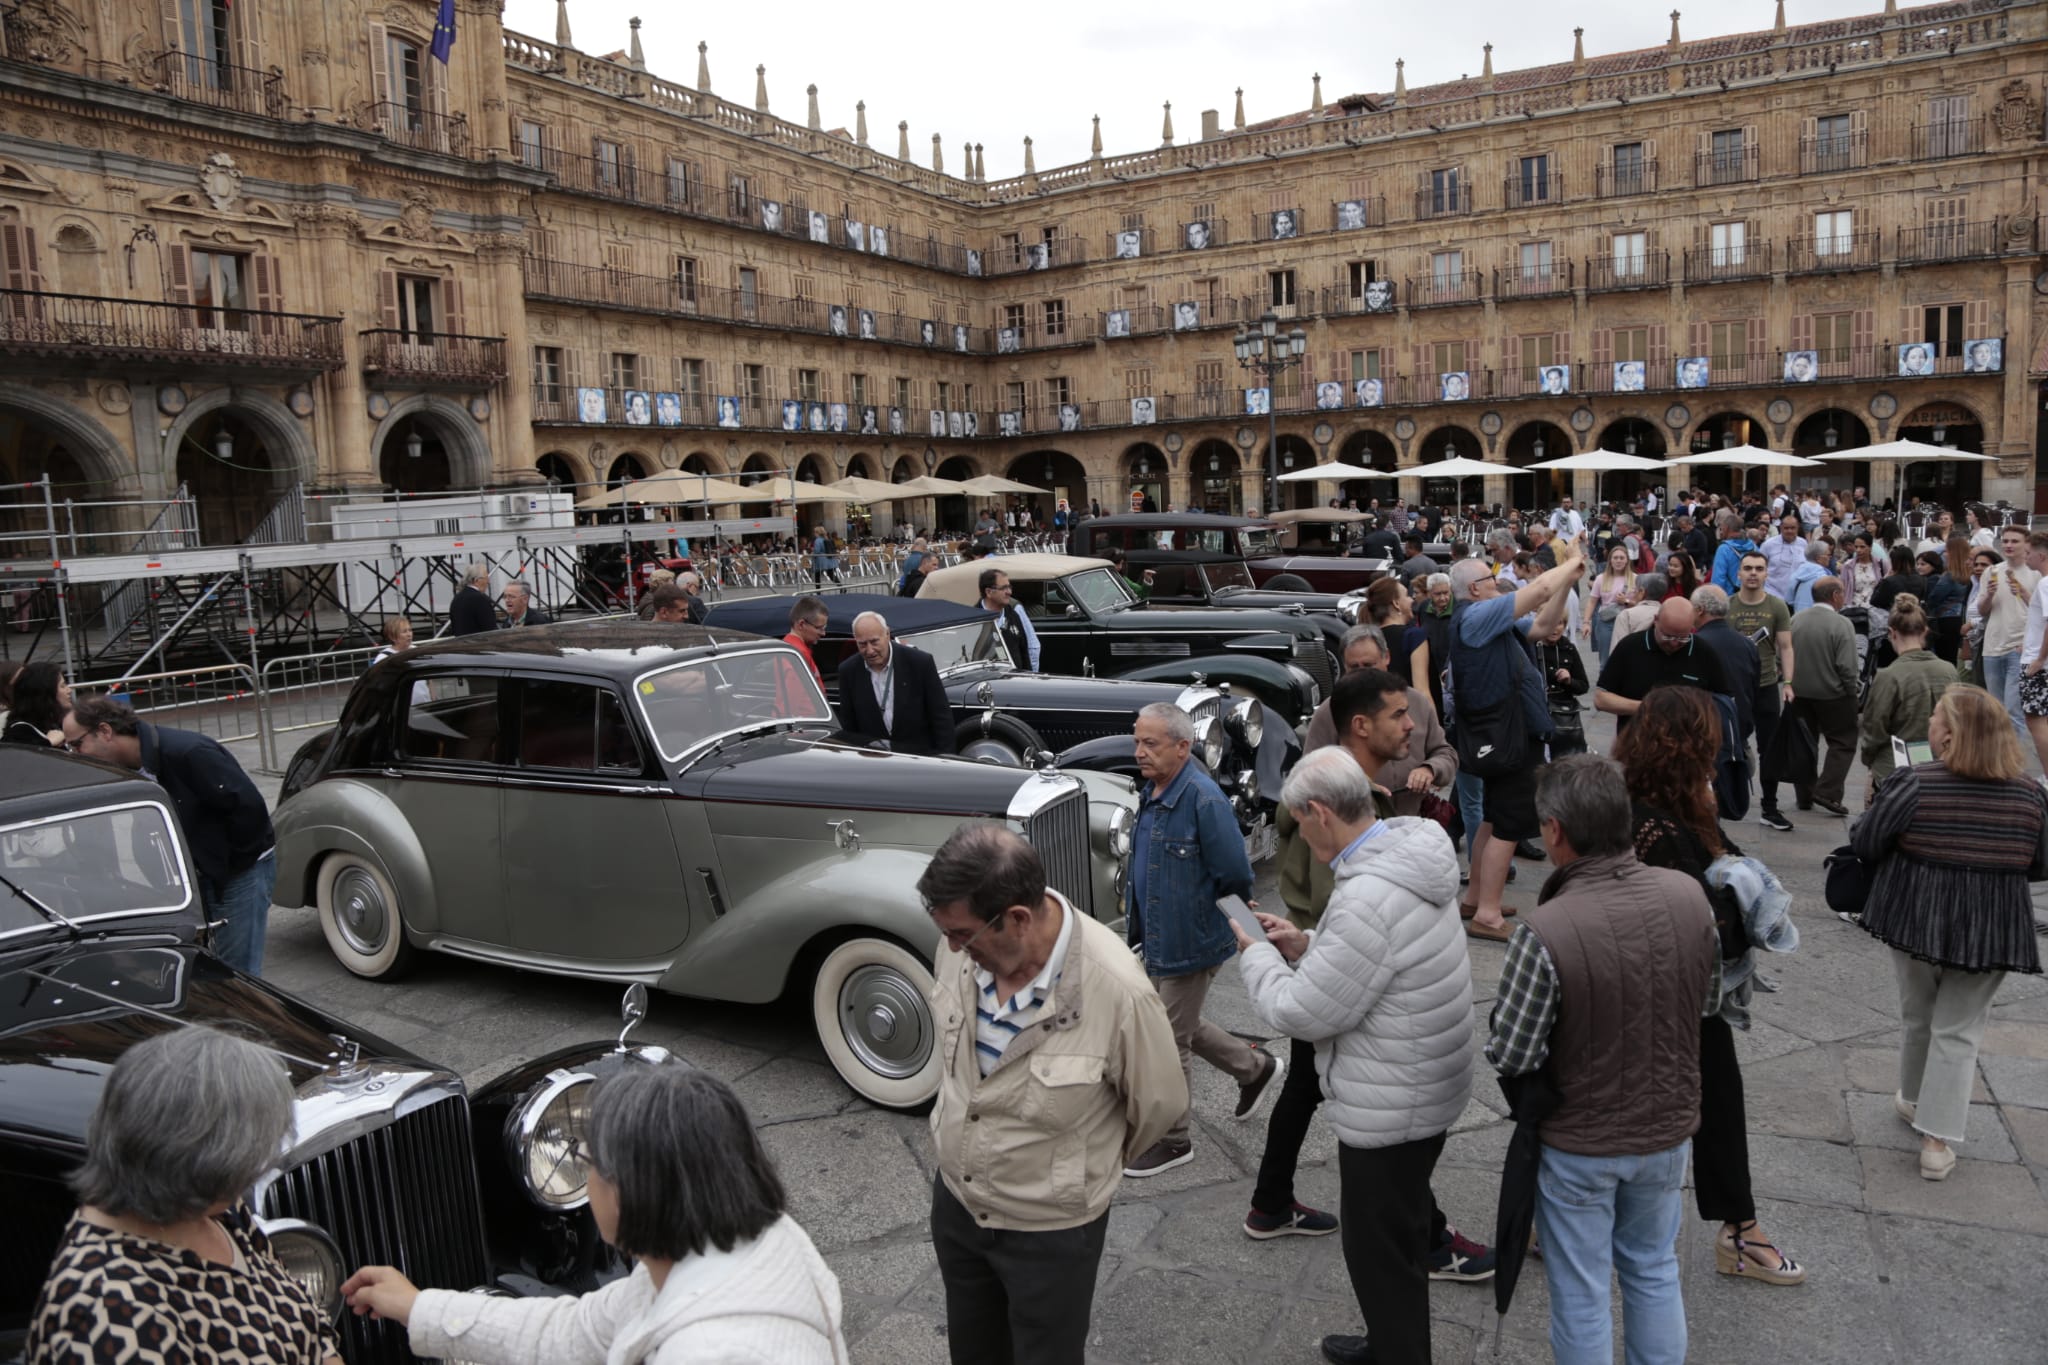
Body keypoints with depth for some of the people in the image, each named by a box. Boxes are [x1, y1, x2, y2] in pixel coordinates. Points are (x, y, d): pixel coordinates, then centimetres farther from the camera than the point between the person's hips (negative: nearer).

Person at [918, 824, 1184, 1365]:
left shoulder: (1117, 991, -33)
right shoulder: (962, 946, -18)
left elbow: (1160, 1104, -13)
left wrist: (1092, 1164, 3)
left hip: (1050, 1229, -4)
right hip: (954, 1200, 5)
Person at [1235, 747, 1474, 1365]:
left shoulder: (1367, 898, -32)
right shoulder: (1409, 854, -1)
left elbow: (1302, 1014, -24)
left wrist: (1256, 955, -8)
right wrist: (1305, 945, 4)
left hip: (1391, 1106, -10)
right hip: (1426, 1087, 10)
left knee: (1381, 1250, 9)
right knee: (1404, 1230, 27)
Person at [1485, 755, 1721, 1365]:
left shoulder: (1544, 932, -32)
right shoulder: (1689, 895, -15)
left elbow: (1510, 1055, -23)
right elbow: (1710, 1001, 2)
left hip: (1579, 1144, -4)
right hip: (1668, 1129, 5)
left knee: (1581, 1294, 16)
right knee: (1654, 1270, 27)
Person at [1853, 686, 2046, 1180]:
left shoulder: (1914, 783, -16)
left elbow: (1864, 843, -12)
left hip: (1917, 919, -1)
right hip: (1991, 931, 1)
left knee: (1917, 1018, 20)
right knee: (1958, 1032, 9)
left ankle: (1913, 1100, 40)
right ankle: (1937, 1141, 9)